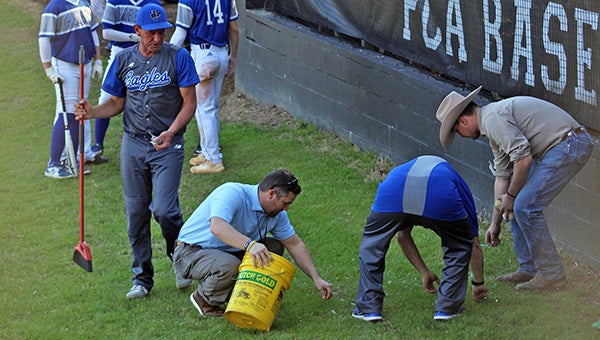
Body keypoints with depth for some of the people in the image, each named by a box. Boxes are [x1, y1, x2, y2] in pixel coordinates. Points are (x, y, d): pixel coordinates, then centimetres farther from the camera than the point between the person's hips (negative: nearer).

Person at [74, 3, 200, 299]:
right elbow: (117, 103, 16)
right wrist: (91, 112, -4)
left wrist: (171, 132, -19)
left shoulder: (178, 57, -3)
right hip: (133, 144, 4)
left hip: (167, 145, -4)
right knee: (136, 213, 5)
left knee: (163, 209, -15)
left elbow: (189, 102, -4)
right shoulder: (124, 60, 8)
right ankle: (142, 279, 16)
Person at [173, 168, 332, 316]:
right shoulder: (232, 193, -28)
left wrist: (316, 278, 1)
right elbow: (217, 227, -45)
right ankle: (203, 298, -7)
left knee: (274, 247, -5)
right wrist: (249, 244, -56)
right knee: (230, 266, -37)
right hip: (190, 253, -8)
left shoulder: (276, 213, -2)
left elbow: (295, 245, 7)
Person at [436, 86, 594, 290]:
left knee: (526, 206, -9)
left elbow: (523, 158, -22)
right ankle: (529, 269, 20)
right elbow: (502, 176, 22)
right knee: (518, 204, 13)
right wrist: (495, 224, 22)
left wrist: (510, 195, -6)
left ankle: (552, 273, 0)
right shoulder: (493, 122, 19)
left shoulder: (493, 119, -14)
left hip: (568, 145, -11)